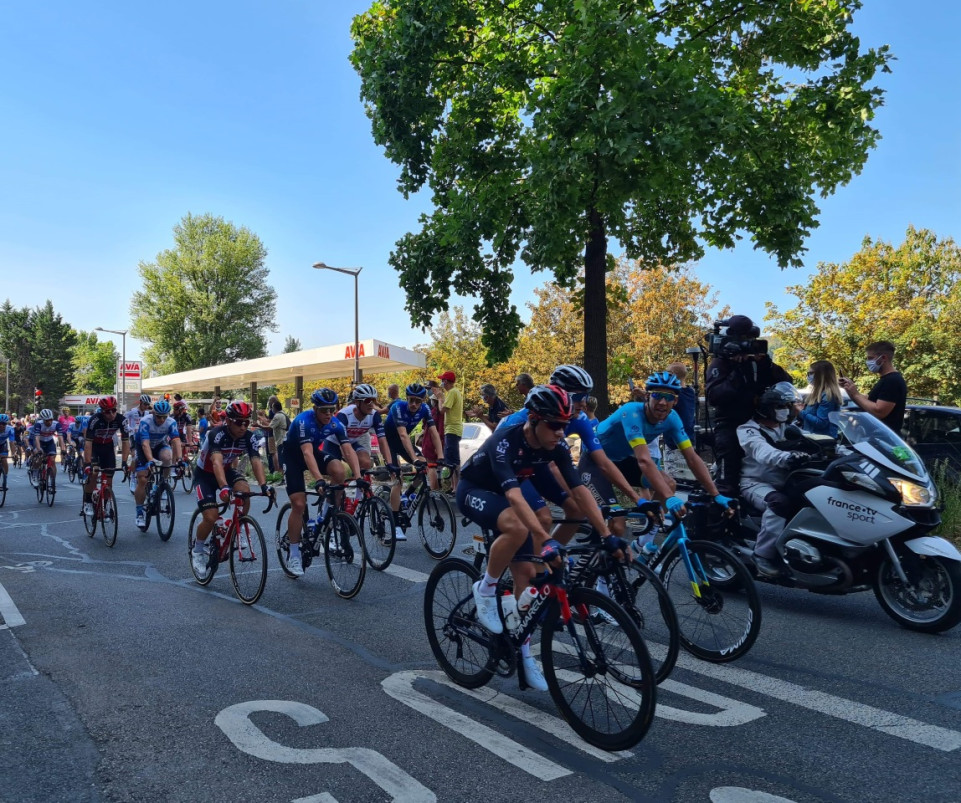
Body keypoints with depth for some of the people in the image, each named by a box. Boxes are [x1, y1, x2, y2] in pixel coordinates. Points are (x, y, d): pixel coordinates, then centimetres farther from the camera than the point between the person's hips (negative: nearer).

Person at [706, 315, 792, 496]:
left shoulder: (758, 360, 14)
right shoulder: (720, 363, -1)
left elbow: (786, 382, 7)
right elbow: (713, 396, -16)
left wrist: (768, 365, -8)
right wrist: (736, 374, -21)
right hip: (730, 426, -5)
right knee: (728, 483, -12)